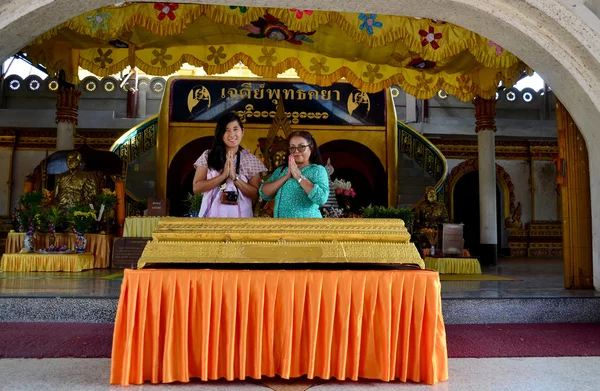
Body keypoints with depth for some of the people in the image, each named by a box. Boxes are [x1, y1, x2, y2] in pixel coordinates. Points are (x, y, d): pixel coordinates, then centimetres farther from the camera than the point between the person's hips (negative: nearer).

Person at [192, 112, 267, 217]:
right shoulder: (208, 156, -1)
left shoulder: (251, 160, -1)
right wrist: (223, 175, -16)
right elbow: (196, 188, -6)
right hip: (211, 214, 0)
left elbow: (256, 195, -5)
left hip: (240, 215, 0)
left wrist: (235, 177, -16)